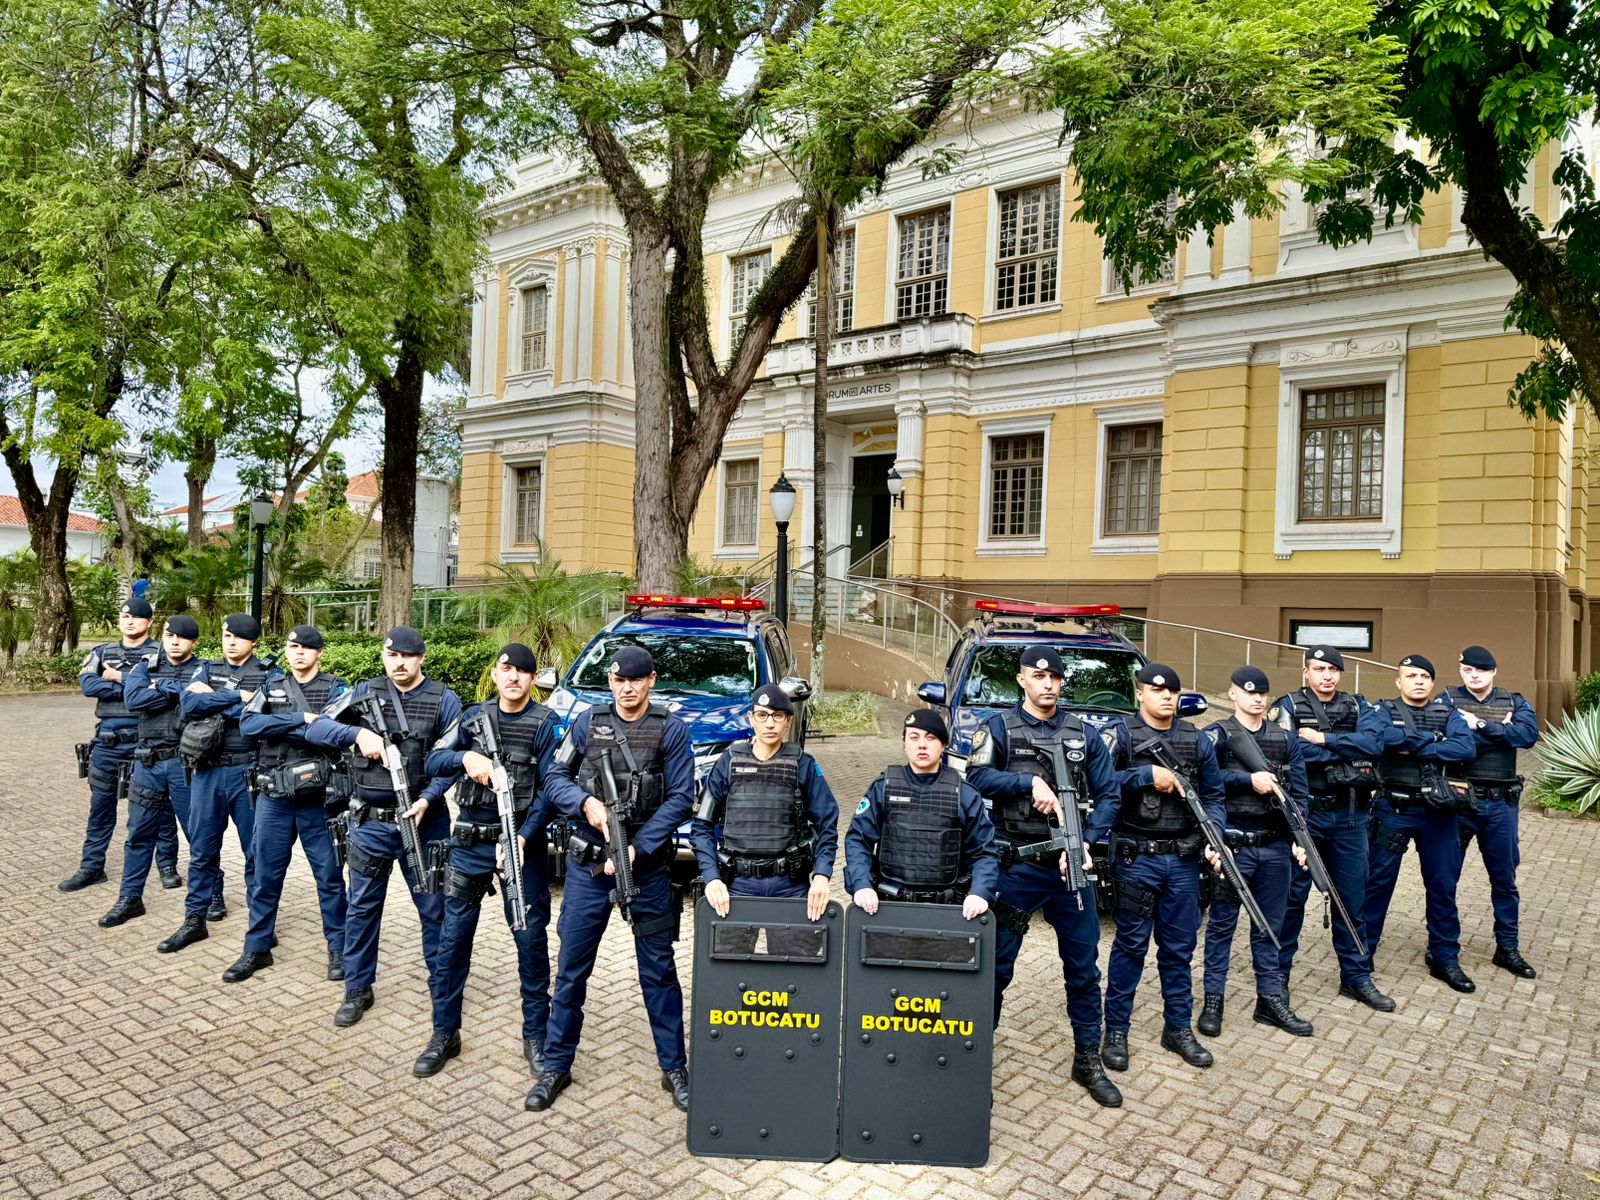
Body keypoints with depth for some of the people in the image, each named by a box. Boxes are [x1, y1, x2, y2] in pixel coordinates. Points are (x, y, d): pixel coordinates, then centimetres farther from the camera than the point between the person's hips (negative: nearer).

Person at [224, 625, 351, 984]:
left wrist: (279, 727, -13)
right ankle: (257, 949, 26)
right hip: (273, 798, 3)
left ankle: (338, 948, 19)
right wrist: (301, 719, -18)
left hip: (318, 799, -3)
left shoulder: (335, 689, -1)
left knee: (329, 876, 6)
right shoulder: (272, 685, 8)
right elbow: (248, 725, -10)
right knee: (265, 875, 11)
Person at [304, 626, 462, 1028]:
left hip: (423, 820, -2)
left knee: (434, 908, 8)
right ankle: (357, 990, 25)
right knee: (362, 907, 11)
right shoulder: (365, 693, 3)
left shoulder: (444, 700, -3)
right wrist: (358, 732, -20)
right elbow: (315, 729, -3)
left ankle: (441, 986, 23)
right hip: (370, 822, 2)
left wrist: (427, 800, -19)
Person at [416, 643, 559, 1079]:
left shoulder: (547, 724, -3)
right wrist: (466, 757, -22)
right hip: (469, 844, 3)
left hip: (522, 843, -3)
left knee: (531, 941, 4)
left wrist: (523, 837, -22)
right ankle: (445, 1034, 24)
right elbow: (434, 761, -1)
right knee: (452, 940, 8)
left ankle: (536, 1037, 18)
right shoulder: (474, 717, 7)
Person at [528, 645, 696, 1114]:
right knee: (571, 968, 9)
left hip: (647, 867, -1)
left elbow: (681, 798, -8)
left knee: (659, 970, 8)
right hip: (587, 865, 2)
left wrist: (637, 849, -15)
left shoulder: (671, 731, -4)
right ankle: (556, 1066, 25)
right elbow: (555, 778, 5)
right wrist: (585, 803, -16)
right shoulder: (587, 723, 3)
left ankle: (674, 1067, 22)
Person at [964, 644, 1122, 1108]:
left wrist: (1087, 843, -9)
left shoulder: (1084, 734, 8)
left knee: (1083, 967, 11)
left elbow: (1108, 794, 4)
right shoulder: (1000, 727, -1)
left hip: (1069, 866, 3)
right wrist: (1030, 782, -23)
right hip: (1015, 866, -3)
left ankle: (1088, 1061, 26)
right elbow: (978, 776, -15)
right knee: (996, 965, 5)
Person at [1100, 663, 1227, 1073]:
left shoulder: (1196, 741, 9)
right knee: (1130, 946, 3)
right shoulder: (1120, 734, -5)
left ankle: (1178, 1028, 27)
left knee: (1179, 947, 13)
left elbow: (1213, 797, 9)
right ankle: (1116, 1030, 15)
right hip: (1136, 858, -4)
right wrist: (1147, 775, -20)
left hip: (1184, 860, 4)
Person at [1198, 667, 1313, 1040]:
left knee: (1269, 927, 13)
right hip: (1233, 845, -4)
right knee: (1222, 925, 5)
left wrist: (1299, 839, 0)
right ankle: (1213, 999, 14)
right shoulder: (1216, 735, -4)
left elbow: (1298, 793, 9)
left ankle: (1271, 1000, 23)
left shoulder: (1285, 740, 11)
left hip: (1276, 847, 4)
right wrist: (1248, 779, -21)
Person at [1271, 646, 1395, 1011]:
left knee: (1352, 899, 12)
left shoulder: (1359, 708, 9)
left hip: (1350, 816, 3)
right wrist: (1345, 750, -11)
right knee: (1291, 897, 5)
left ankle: (1356, 977, 25)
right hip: (1304, 814, -3)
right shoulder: (1288, 707, -2)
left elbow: (1373, 744, -11)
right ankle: (1278, 973, 18)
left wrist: (1321, 740, -15)